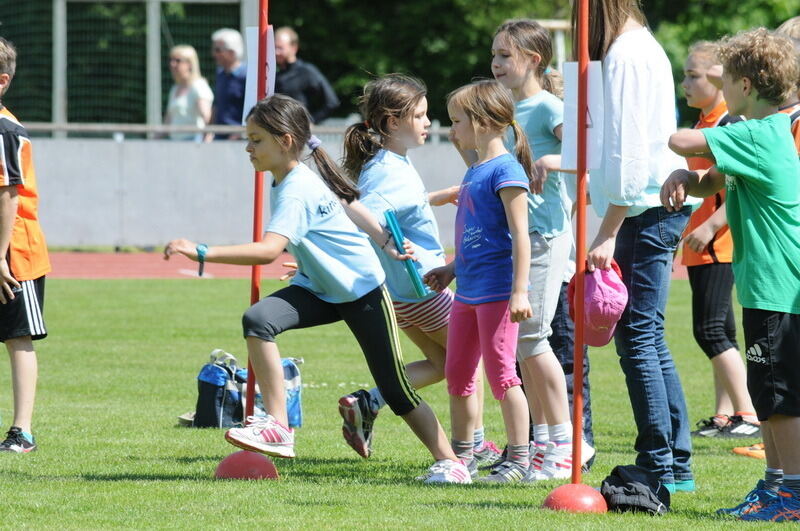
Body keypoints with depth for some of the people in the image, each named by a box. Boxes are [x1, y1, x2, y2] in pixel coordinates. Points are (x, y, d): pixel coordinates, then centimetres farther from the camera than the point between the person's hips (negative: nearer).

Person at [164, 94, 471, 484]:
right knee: (257, 319, -20)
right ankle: (277, 428, -23)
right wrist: (383, 238, 27)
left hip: (362, 289, -8)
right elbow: (346, 199, 15)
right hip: (318, 289, 8)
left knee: (396, 391, 0)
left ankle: (449, 461, 17)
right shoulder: (293, 179, -1)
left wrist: (202, 253, -48)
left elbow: (268, 250, -43)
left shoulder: (296, 193, -28)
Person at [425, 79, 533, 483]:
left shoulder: (506, 170, -12)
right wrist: (452, 269, 24)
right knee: (457, 374, 13)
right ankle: (461, 455, 23)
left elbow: (519, 234, -17)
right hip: (468, 292, 10)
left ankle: (519, 458, -1)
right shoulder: (475, 172, 16)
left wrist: (519, 290, -21)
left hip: (496, 291, -10)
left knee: (500, 373, -7)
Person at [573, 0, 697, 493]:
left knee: (637, 336, -8)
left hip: (646, 210, -10)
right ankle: (678, 465, 14)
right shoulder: (645, 46, 17)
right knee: (648, 338, 13)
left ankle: (660, 466, -8)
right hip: (662, 207, 10)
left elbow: (628, 151, -19)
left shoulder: (626, 54, -14)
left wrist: (608, 234, -19)